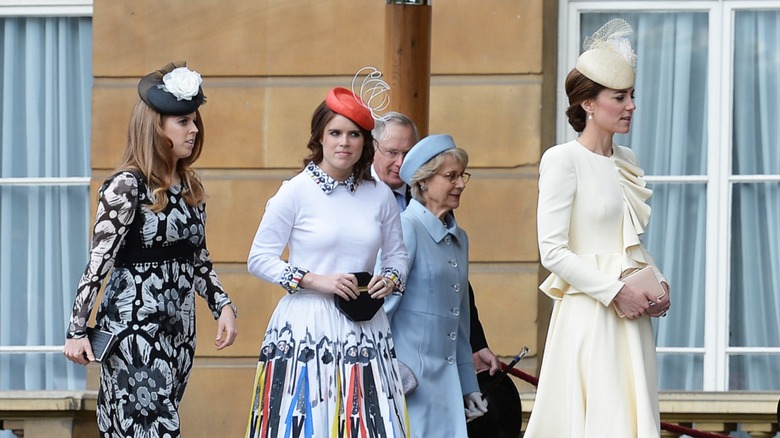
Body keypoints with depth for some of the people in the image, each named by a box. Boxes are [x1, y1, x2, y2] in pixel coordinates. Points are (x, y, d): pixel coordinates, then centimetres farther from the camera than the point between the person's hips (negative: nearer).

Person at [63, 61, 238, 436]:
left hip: (178, 329, 7)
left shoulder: (190, 187, 12)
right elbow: (98, 261, -12)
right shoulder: (127, 186, -10)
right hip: (134, 326, -7)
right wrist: (77, 331, -14)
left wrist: (223, 305, 5)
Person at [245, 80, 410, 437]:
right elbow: (259, 258, -1)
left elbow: (397, 254, 21)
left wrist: (391, 279, -2)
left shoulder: (380, 196, 9)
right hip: (306, 327, -3)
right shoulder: (295, 192, -2)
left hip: (365, 331, 3)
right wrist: (316, 281, -11)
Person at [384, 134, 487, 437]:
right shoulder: (406, 228, -8)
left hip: (446, 378, 7)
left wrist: (469, 386, 21)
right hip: (409, 376, -7)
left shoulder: (459, 239, 16)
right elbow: (383, 305, -11)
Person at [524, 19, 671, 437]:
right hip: (588, 313, -7)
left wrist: (658, 282, 5)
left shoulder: (626, 160, 14)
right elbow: (553, 251, -13)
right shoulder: (563, 160, -8)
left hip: (632, 314, 7)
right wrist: (616, 292, -15)